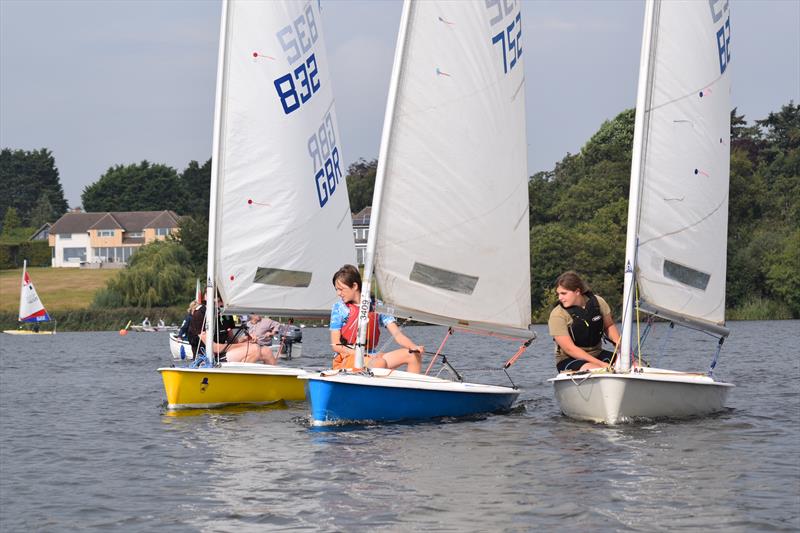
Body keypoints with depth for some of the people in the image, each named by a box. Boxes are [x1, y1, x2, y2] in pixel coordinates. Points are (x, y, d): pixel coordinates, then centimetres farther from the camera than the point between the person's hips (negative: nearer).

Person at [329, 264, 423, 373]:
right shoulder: (339, 308, 1)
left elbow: (397, 334, 0)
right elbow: (336, 345, -3)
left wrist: (414, 347, -21)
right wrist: (365, 356, -14)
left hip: (370, 357, 4)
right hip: (346, 358, -4)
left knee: (413, 355, -14)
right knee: (380, 363, -34)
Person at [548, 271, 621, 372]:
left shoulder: (597, 302, -1)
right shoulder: (557, 315, -14)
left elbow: (609, 326, 15)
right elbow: (569, 349, -19)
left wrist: (619, 343, -7)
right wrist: (601, 364, -25)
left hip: (597, 354, 5)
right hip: (569, 360, -5)